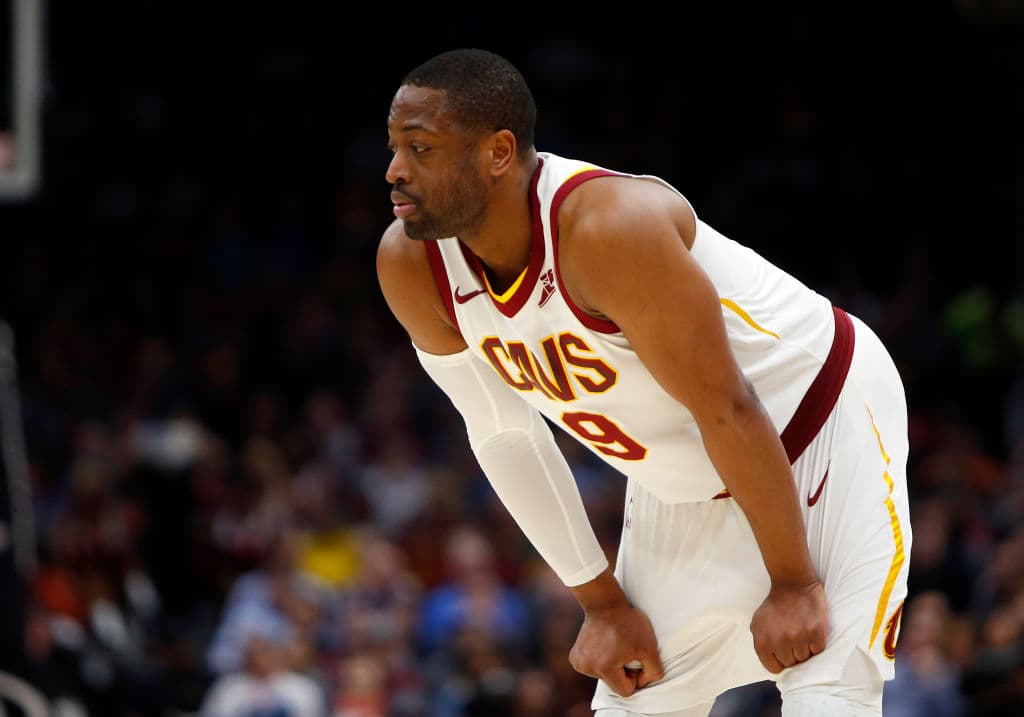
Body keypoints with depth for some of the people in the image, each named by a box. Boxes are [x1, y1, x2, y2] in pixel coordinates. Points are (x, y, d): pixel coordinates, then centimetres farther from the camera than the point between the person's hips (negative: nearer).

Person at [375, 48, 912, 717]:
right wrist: (601, 601, -1)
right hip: (684, 487, 7)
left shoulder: (609, 227, -35)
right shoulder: (410, 266, -14)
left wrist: (793, 582, -21)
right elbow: (503, 435, -1)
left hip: (826, 422, -7)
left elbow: (728, 411, -28)